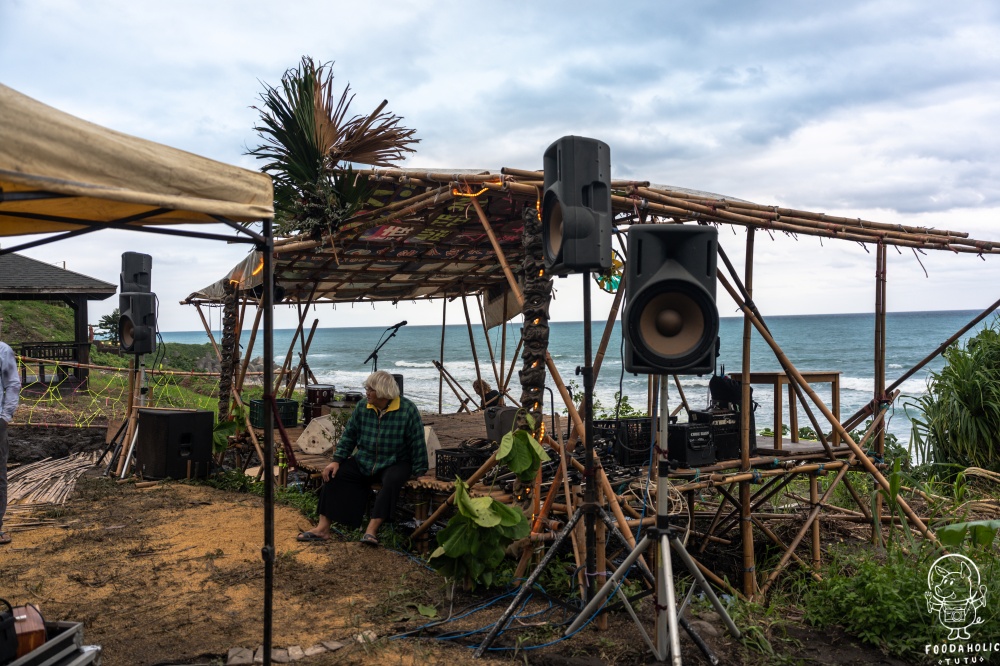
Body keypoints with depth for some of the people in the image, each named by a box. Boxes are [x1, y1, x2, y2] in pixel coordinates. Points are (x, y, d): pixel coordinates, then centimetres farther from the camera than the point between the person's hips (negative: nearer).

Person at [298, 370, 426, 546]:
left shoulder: (408, 410, -14)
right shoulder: (362, 407, -1)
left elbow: (417, 444, -10)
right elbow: (348, 436, 5)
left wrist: (418, 472, -11)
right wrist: (336, 461, -4)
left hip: (394, 463, -4)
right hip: (363, 462, 4)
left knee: (392, 481, -36)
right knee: (332, 474, -14)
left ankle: (371, 530, -34)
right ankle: (323, 528, -14)